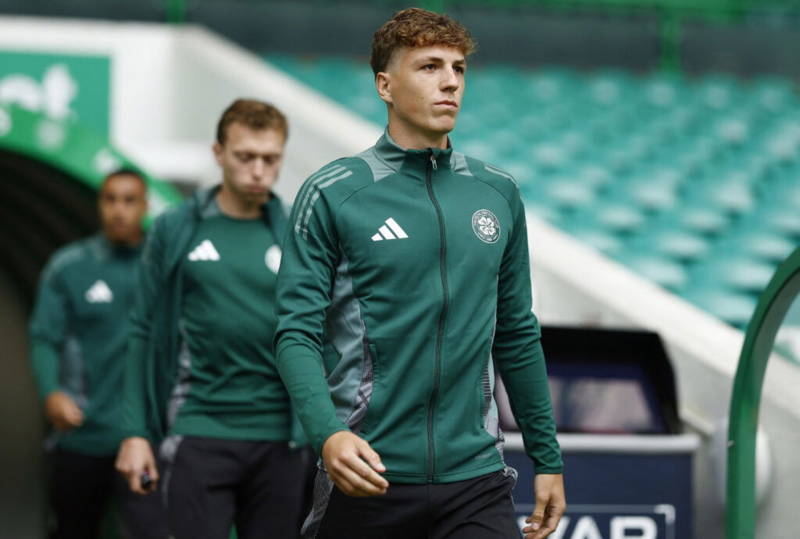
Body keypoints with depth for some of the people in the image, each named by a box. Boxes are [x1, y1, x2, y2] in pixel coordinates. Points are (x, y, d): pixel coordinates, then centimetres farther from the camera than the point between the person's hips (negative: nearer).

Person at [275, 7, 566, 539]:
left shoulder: (499, 194, 10)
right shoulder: (331, 194, -3)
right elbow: (297, 331, -7)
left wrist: (548, 459, 15)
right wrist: (328, 432, -24)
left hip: (475, 477, 3)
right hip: (368, 474, -3)